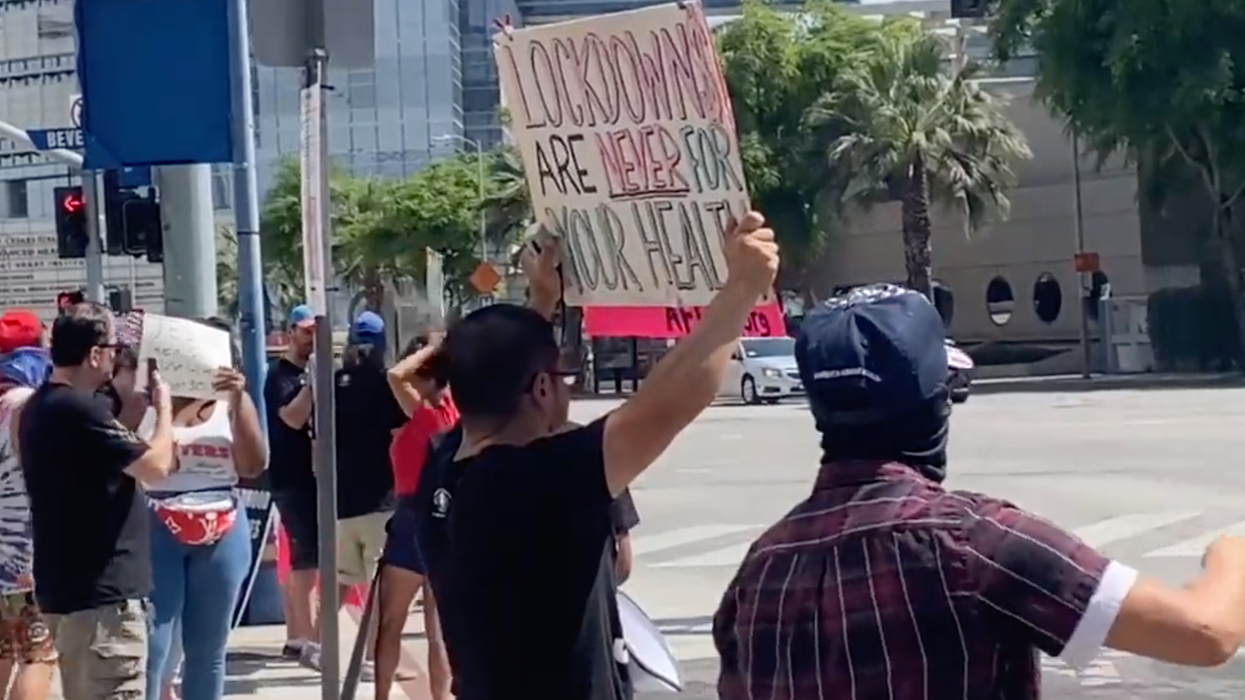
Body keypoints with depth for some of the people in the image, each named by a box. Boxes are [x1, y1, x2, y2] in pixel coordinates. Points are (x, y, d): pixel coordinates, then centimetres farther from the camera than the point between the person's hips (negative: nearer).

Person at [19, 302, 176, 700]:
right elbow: (155, 467, -17)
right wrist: (164, 407, -3)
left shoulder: (39, 407, 12)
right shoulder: (80, 409, -19)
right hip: (100, 591, -10)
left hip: (65, 586, 11)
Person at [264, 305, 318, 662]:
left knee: (300, 558, 11)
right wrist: (312, 381, -25)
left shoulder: (310, 370, 17)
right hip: (292, 479, -9)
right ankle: (309, 640, -15)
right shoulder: (280, 375, -9)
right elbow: (294, 418, -24)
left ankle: (294, 638, 16)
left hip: (311, 475, 9)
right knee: (307, 558, -13)